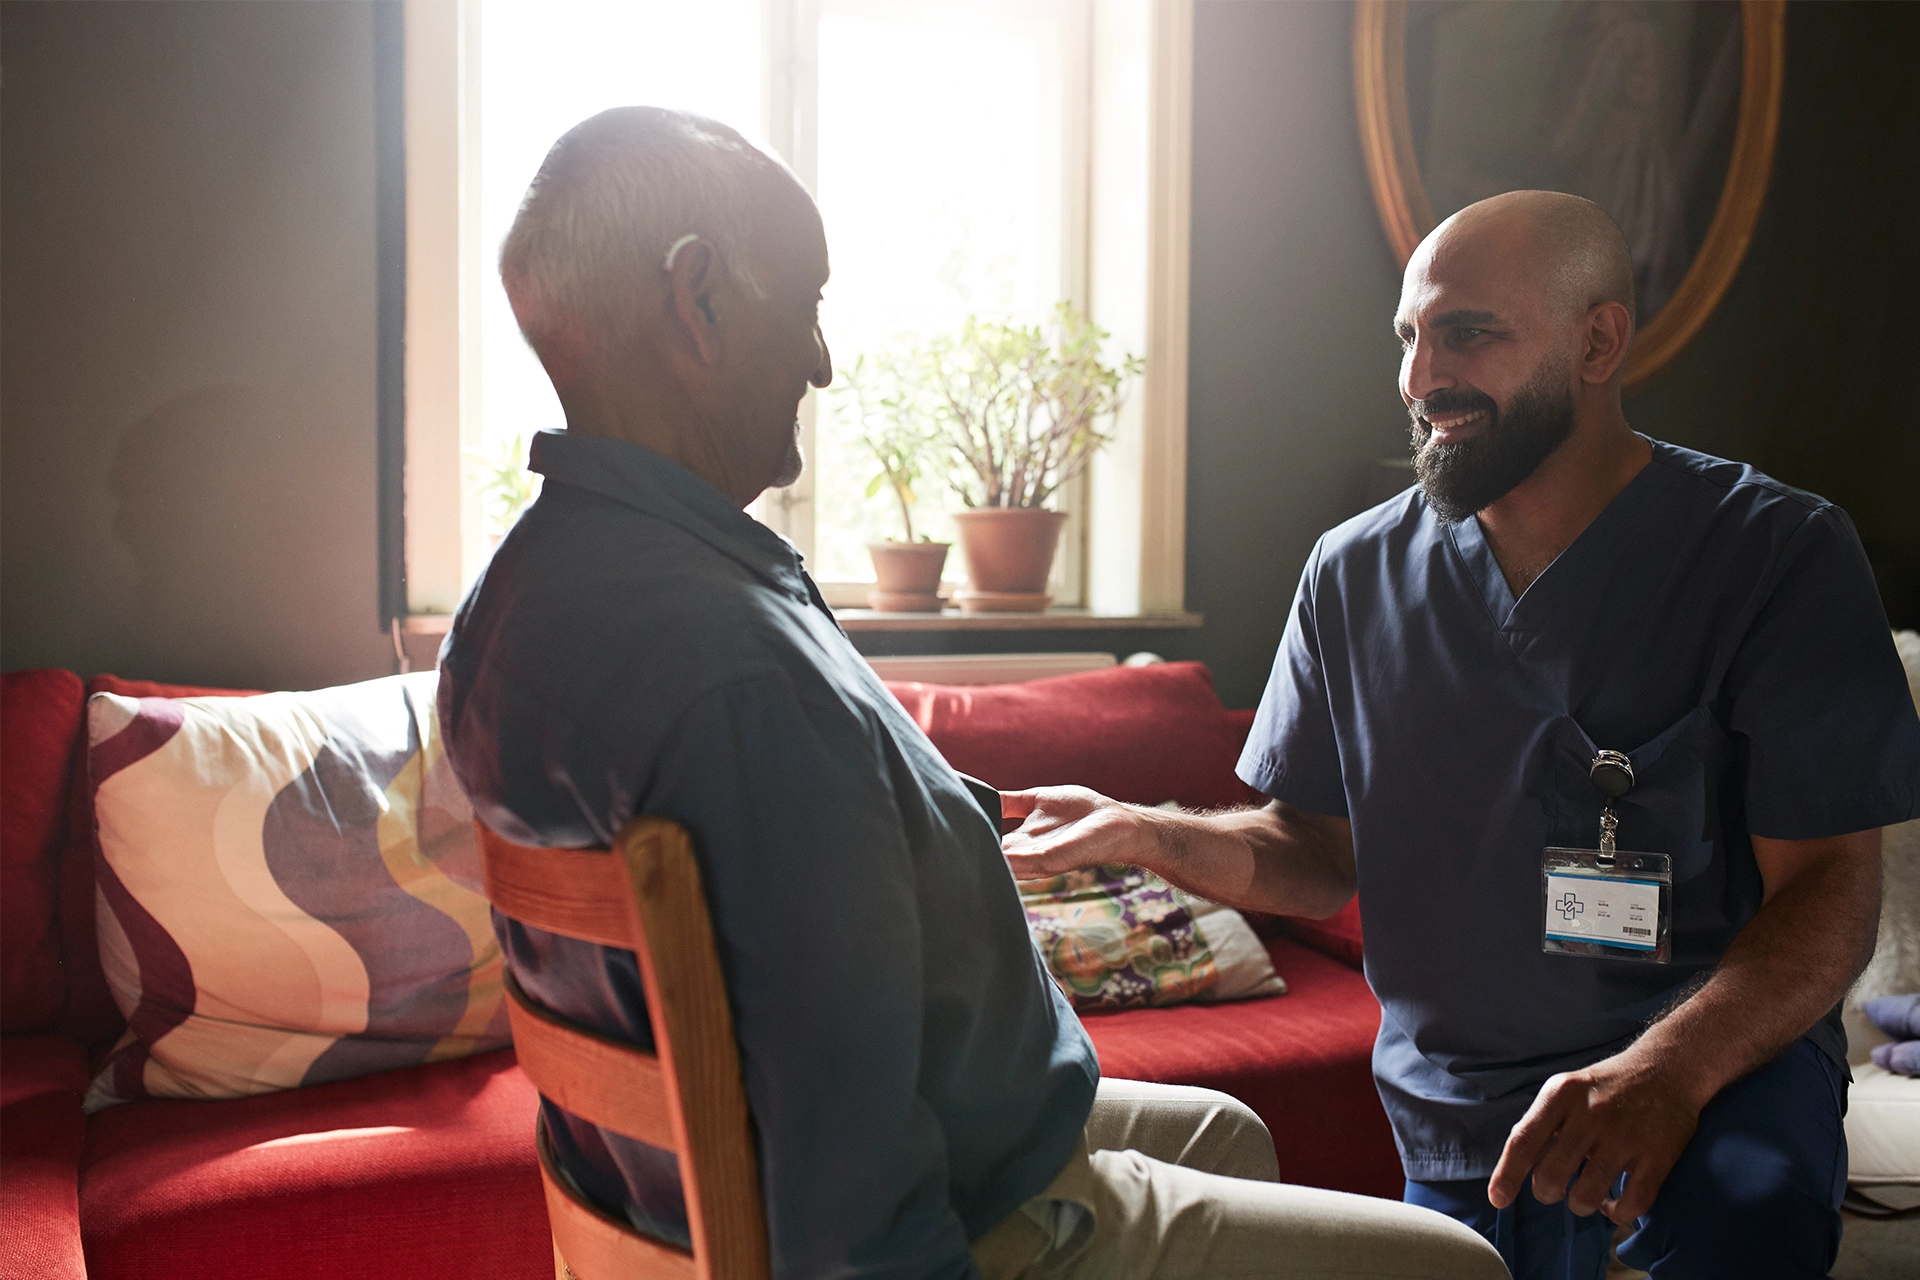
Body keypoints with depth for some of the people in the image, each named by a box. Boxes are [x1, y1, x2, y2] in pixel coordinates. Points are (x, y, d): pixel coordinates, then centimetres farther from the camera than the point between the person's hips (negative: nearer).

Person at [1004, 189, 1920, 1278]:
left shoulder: (1775, 553, -9)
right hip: (1458, 1100, 4)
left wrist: (1668, 1067, -31)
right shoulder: (1356, 573, 2)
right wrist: (1144, 833, -12)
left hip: (1722, 1041, -3)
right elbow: (1323, 857, 7)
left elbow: (1828, 885, -13)